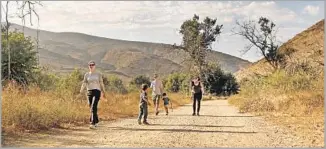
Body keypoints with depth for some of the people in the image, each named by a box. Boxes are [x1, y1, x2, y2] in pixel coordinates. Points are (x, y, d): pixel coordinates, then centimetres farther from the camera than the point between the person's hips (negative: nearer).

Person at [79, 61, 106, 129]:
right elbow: (84, 84, 2)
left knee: (93, 107, -19)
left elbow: (101, 84, 8)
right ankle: (96, 122, 33)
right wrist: (80, 92, -10)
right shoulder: (86, 75, 8)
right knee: (92, 108, 12)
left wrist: (103, 92, 10)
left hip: (97, 92, -3)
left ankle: (93, 124, -22)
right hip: (89, 92, 4)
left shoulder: (98, 74, 3)